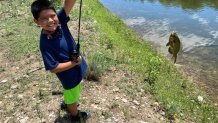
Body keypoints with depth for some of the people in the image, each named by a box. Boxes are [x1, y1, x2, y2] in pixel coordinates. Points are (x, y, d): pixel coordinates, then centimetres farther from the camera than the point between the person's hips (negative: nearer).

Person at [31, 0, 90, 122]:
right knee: (72, 98, 22)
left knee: (72, 94, 33)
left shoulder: (60, 21, -17)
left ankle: (67, 103, 63)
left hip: (78, 69, 6)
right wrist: (74, 62, -22)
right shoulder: (45, 43, -30)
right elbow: (53, 68, -26)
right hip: (70, 76, -6)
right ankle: (76, 115, 51)